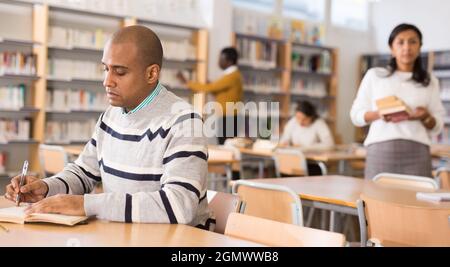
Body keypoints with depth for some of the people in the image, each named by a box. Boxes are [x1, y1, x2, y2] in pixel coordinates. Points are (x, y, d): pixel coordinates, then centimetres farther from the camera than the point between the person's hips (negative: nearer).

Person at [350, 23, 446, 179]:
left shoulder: (430, 81, 14)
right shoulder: (374, 75, 10)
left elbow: (437, 127, 14)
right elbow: (356, 115, 8)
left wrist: (425, 117, -8)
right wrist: (378, 114, -11)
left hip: (417, 151, 1)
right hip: (381, 150, -1)